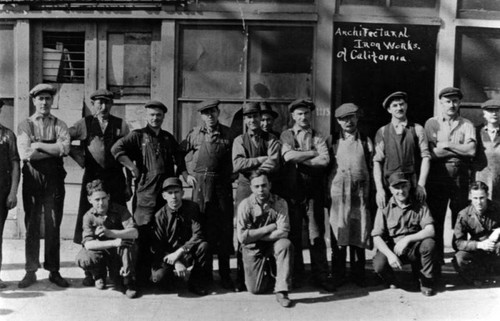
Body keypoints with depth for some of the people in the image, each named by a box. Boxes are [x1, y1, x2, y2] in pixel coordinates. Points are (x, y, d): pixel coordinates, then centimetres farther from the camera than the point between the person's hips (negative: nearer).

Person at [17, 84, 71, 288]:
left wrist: (38, 145, -8)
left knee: (53, 227, 4)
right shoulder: (24, 125, 6)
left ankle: (54, 271, 11)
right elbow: (24, 154, -9)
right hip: (32, 180, 0)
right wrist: (54, 150, -7)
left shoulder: (59, 125, 7)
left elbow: (65, 148, -11)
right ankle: (31, 271, 11)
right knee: (31, 226, 4)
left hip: (54, 180, 0)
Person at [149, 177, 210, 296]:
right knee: (158, 277, -28)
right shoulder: (160, 216, -9)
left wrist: (179, 251, -28)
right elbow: (157, 247, -10)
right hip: (168, 255, -1)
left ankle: (196, 282, -8)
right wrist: (176, 263, -26)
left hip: (189, 252, 1)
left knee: (203, 246, -30)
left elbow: (198, 235, -15)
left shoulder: (192, 208, -7)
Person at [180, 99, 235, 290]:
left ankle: (225, 273, 11)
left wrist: (230, 177, -1)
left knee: (224, 227, 0)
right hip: (200, 184, 0)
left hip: (222, 184, 0)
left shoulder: (227, 134, 7)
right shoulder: (194, 134, 6)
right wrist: (186, 174, 5)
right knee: (201, 227, 4)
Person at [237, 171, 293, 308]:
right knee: (256, 289, -6)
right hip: (252, 248, 0)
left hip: (273, 244, 0)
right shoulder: (245, 205, -13)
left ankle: (281, 291, -23)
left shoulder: (279, 203, -12)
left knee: (286, 244, -33)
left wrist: (255, 234, -17)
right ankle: (266, 269, 30)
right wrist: (269, 228, -17)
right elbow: (242, 237, -19)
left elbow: (283, 232, -20)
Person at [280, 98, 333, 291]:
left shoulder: (318, 137, 10)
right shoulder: (285, 135, 9)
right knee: (293, 234, 5)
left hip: (313, 191, 0)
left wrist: (299, 160, -8)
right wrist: (313, 153, -5)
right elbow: (288, 156, -10)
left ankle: (321, 276, 5)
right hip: (292, 190, 0)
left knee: (317, 234, 0)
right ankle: (295, 276, 15)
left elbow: (325, 160, -7)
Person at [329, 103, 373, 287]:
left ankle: (358, 276, 11)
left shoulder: (366, 141, 12)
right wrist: (326, 192, 2)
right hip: (337, 193, 0)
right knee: (338, 235, -1)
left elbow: (373, 168, 9)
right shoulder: (333, 141, 11)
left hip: (360, 193, 0)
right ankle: (337, 277, 8)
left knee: (359, 233, 1)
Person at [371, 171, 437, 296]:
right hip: (390, 248, -1)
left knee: (429, 243, -30)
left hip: (413, 249, 1)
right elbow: (377, 237, -10)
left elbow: (430, 231, -14)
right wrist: (390, 254, -28)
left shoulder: (420, 206, -1)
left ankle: (426, 282, -7)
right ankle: (392, 283, 8)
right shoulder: (385, 208, -4)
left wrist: (407, 239, -26)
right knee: (379, 264, -31)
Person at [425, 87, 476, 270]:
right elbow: (430, 153, -6)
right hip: (437, 177, -1)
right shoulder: (431, 123, 7)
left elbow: (471, 151, -6)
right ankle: (436, 264, 12)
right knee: (436, 220, 2)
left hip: (460, 177, 1)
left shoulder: (466, 125, 10)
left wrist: (446, 145, -7)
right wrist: (461, 150, -6)